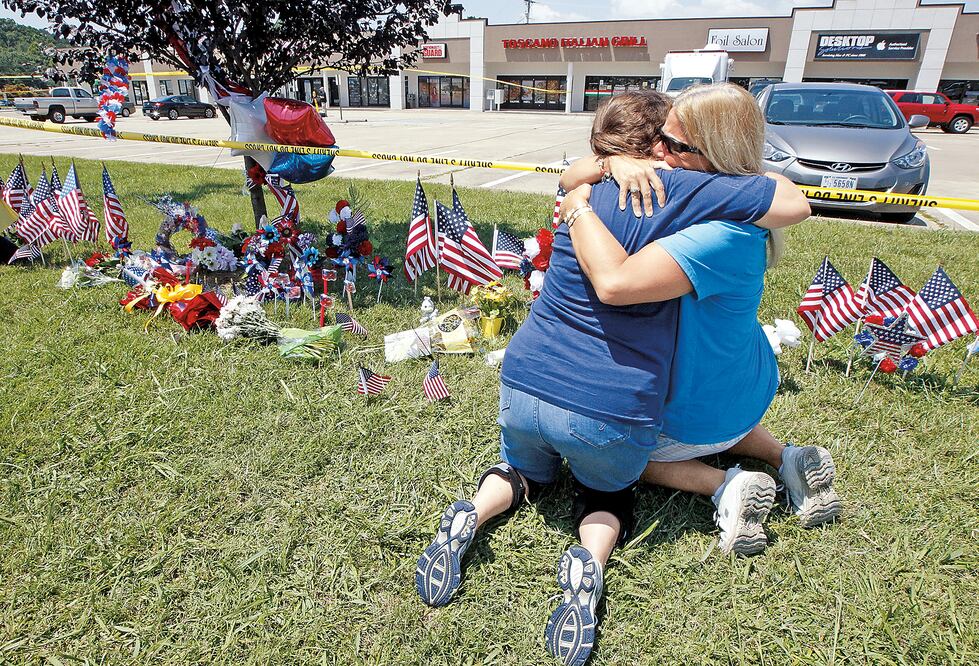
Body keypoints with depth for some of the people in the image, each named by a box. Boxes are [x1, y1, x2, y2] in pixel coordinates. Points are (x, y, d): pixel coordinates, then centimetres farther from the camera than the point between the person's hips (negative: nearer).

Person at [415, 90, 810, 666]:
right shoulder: (681, 190, -6)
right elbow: (795, 204, 3)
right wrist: (747, 170, 20)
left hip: (524, 386, 4)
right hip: (612, 414, -3)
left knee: (529, 471, 35)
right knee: (609, 492, 30)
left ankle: (470, 515, 4)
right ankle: (590, 558, -2)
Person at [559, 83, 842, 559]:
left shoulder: (726, 233, -35)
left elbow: (614, 282, -49)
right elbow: (572, 180, -7)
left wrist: (578, 209, -33)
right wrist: (616, 162, -29)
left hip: (701, 417, -9)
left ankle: (724, 485, 1)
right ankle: (786, 458, 18)